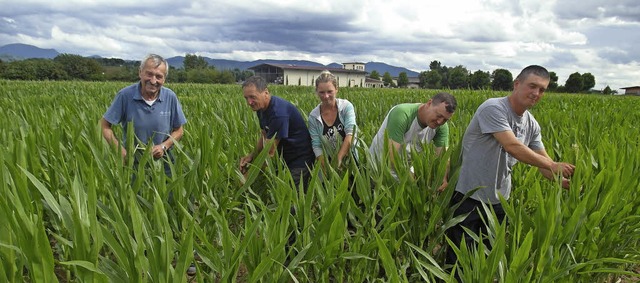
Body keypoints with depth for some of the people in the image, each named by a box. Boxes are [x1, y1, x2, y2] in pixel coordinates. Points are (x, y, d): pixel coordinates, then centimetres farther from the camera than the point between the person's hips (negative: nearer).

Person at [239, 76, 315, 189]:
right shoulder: (261, 108, 0)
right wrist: (251, 156, -6)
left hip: (300, 159, -8)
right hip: (285, 157, 8)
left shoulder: (278, 112, -29)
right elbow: (264, 136, 11)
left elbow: (270, 151, -27)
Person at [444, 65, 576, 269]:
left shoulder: (532, 125, 6)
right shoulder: (493, 108, -19)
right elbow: (512, 147, -27)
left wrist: (563, 181, -10)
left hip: (499, 201, 7)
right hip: (469, 198, -7)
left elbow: (542, 161, 7)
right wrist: (553, 166, -20)